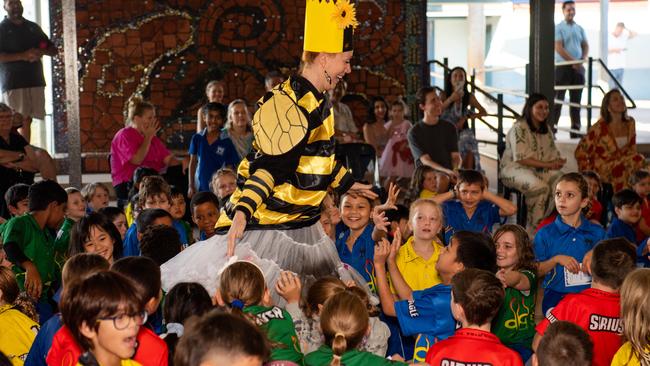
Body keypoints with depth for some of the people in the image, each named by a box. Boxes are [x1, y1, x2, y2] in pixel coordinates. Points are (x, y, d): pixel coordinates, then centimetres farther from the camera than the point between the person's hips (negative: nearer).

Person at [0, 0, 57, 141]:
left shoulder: (33, 27, 17)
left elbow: (54, 50, 19)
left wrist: (41, 52, -3)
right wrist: (22, 56, -20)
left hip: (35, 81, 5)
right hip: (13, 83, -5)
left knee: (27, 120, 4)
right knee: (16, 123, -10)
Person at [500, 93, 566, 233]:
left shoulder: (546, 129, 16)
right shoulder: (519, 128, -9)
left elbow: (554, 153, 14)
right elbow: (521, 158, -17)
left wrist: (558, 162, -11)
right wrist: (547, 164, -20)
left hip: (541, 170, 7)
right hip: (514, 168, -7)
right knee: (540, 186, -35)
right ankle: (533, 229, -21)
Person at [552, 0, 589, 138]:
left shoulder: (579, 29, 14)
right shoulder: (558, 28, -3)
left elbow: (585, 45, 13)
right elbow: (559, 48, -12)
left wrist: (584, 59, -7)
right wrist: (573, 61, -17)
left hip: (578, 68, 5)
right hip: (563, 67, -5)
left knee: (576, 100, 8)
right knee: (558, 100, -5)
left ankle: (575, 129, 12)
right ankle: (552, 128, -2)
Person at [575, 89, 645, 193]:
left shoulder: (630, 123, 3)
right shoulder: (601, 127, -15)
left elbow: (632, 148, 16)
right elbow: (580, 151, -10)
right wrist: (589, 174, -9)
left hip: (621, 167, 6)